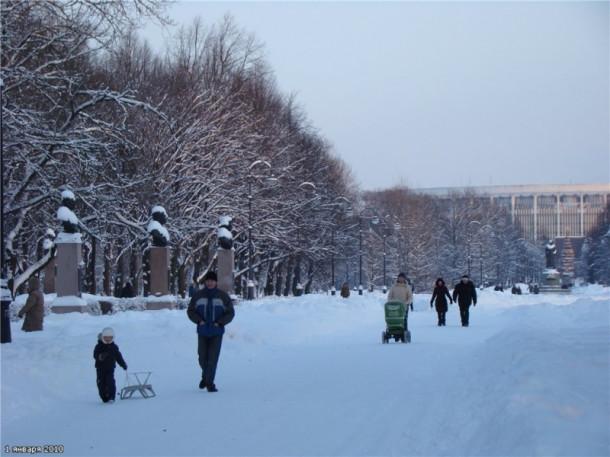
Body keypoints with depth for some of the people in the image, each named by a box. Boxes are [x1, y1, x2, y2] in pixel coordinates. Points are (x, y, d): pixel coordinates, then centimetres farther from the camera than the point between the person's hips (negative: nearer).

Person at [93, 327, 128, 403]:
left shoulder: (114, 347, 7)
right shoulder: (99, 346, -5)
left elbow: (118, 356, 16)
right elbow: (95, 355, -18)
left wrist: (123, 364, 15)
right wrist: (100, 357, -40)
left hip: (110, 368, 1)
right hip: (100, 368, -1)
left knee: (111, 382, -13)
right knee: (101, 383, 1)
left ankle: (111, 397, -13)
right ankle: (104, 397, 14)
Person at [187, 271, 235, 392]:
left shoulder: (223, 296, -1)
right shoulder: (197, 296, 2)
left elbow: (230, 313, 4)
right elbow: (190, 311, 8)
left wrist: (219, 322, -9)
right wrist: (199, 320, -8)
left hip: (217, 332, -1)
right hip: (202, 332, 1)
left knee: (213, 358, -7)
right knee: (202, 358, 6)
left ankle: (209, 383, 0)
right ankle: (205, 376, 33)